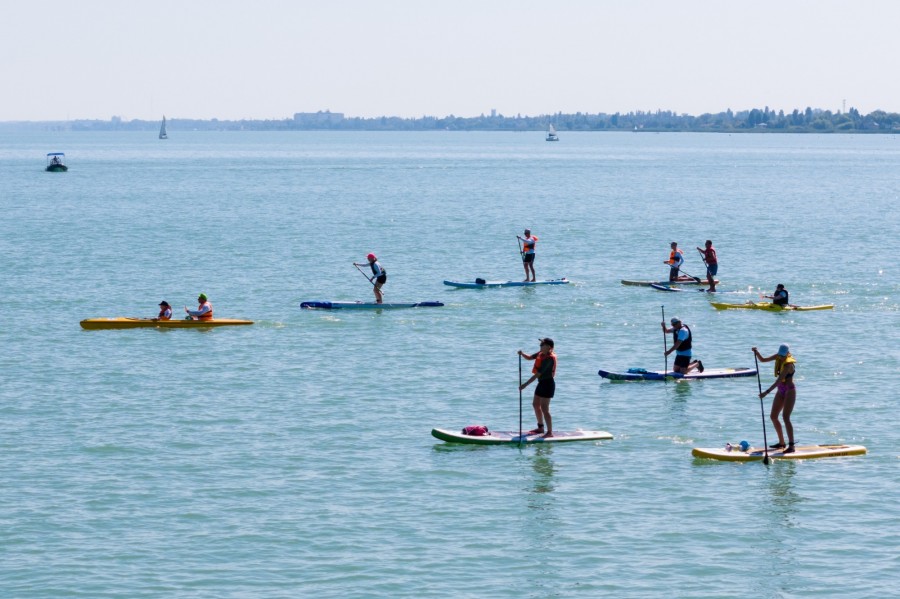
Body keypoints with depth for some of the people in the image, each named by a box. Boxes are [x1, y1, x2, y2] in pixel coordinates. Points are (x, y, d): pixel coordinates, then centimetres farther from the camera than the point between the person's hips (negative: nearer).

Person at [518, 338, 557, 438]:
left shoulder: (549, 358, -23)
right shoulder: (541, 354, 6)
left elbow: (538, 374, -27)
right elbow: (529, 358, 14)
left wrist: (526, 384, -27)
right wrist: (522, 354, -10)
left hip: (547, 384, -10)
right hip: (542, 383, 10)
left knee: (544, 408, -8)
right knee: (536, 404, 20)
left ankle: (550, 432, -1)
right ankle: (540, 428, 33)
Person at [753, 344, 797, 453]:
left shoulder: (788, 364, -24)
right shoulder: (778, 357, -1)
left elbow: (779, 380, -31)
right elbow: (763, 360, 8)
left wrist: (767, 392, -36)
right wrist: (757, 352, -12)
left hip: (789, 391, -9)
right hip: (781, 391, 9)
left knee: (785, 417, -18)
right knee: (773, 416, 11)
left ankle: (791, 446, -19)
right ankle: (781, 442, 22)